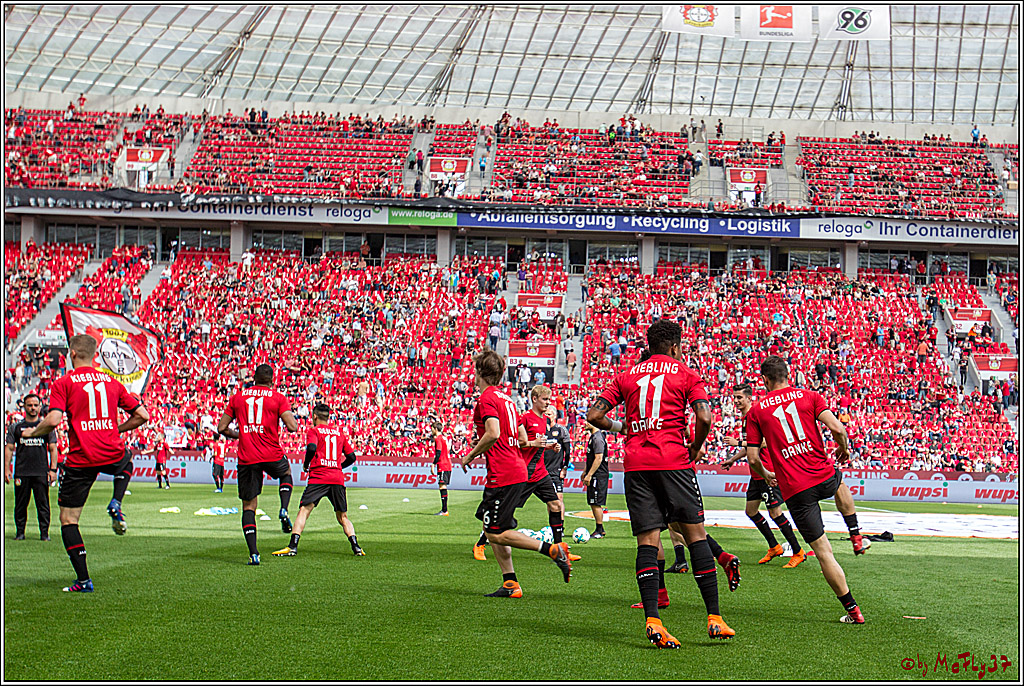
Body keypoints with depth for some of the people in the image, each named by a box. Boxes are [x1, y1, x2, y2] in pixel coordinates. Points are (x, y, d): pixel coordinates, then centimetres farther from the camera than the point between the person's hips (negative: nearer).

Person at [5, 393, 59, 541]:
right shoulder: (16, 427, 10)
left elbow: (53, 449, 9)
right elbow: (9, 449, 9)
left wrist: (53, 469, -1)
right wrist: (6, 469, 0)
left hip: (41, 473, -1)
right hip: (21, 472, 1)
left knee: (43, 505, -3)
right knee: (20, 505, 5)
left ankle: (44, 533, 2)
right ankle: (20, 532, 14)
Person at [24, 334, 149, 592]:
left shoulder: (63, 383, -3)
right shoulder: (112, 382, 11)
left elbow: (53, 420, -15)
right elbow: (142, 415, 10)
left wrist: (31, 432, 5)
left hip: (80, 460, -3)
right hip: (112, 454, 4)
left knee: (68, 519, 8)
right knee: (127, 459, 40)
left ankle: (83, 580, -1)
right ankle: (116, 505, 14)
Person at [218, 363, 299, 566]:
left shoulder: (237, 397, 8)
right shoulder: (278, 398, 1)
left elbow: (221, 428, 8)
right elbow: (293, 427, -8)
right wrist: (292, 419, 15)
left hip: (247, 458, 1)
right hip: (272, 456, -1)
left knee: (249, 506, 7)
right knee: (286, 473, 34)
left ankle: (253, 553, -2)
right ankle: (284, 509, 9)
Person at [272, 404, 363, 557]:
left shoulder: (314, 431, 5)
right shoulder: (340, 432, 19)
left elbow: (312, 448, -15)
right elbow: (351, 457, 18)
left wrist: (305, 464, 1)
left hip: (318, 477, -4)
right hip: (338, 478, 4)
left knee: (304, 510, -6)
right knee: (342, 517, 12)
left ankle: (293, 546, -17)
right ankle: (356, 547, 1)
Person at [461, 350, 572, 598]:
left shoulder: (486, 398, -9)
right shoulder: (506, 398, 18)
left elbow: (493, 434, -23)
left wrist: (471, 455, -9)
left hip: (502, 475, -9)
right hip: (519, 471, 9)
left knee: (496, 534, -6)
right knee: (493, 530, 13)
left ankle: (552, 549, -13)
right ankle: (510, 584, 9)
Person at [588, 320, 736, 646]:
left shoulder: (626, 375, 16)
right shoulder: (686, 374, 7)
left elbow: (594, 415, 11)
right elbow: (704, 418, -6)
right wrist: (694, 448, 10)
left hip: (636, 464, 3)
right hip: (673, 461, -3)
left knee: (647, 541, 0)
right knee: (696, 535, 3)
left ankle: (652, 620, -12)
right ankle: (714, 618, 2)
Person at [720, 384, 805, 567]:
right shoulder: (744, 418, 15)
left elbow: (763, 442, -24)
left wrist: (737, 442, -21)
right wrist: (732, 460, 27)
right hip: (756, 474, 10)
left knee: (775, 513, -8)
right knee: (751, 511, 12)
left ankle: (798, 552, -1)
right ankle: (774, 547, 23)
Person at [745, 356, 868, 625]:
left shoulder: (755, 411, 3)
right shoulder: (809, 396, 4)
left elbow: (753, 458, 2)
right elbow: (837, 428, -7)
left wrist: (767, 476, 22)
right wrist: (843, 448, 14)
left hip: (794, 490, -2)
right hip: (824, 476, 2)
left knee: (823, 551, 4)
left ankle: (853, 610, 4)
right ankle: (856, 537, 33)